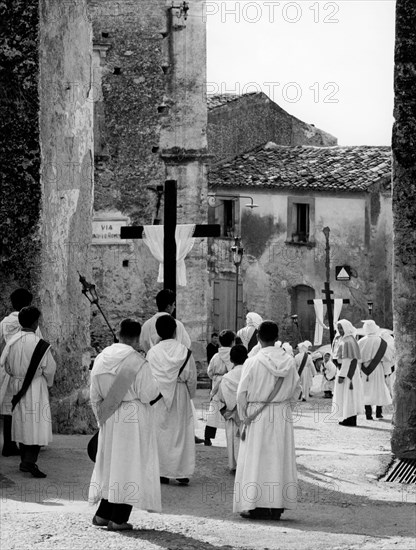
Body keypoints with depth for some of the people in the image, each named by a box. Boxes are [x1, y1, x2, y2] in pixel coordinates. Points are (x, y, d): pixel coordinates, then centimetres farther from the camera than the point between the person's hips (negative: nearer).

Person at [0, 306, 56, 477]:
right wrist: (48, 381, 9)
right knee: (37, 424, -2)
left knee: (22, 423, 16)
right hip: (36, 388, -6)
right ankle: (30, 461, -14)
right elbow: (49, 368, -12)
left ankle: (25, 461, 22)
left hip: (17, 386, 6)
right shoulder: (40, 345, -19)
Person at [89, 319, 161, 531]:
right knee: (130, 465, 3)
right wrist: (155, 384, 5)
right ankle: (118, 518, 2)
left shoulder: (101, 358, 1)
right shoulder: (138, 363, -18)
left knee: (110, 463, 17)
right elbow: (148, 394, -14)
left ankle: (103, 514, 17)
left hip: (109, 420, 6)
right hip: (134, 421, -6)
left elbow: (94, 394, 7)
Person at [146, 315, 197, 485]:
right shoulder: (184, 351, -7)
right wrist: (190, 394, 16)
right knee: (181, 432, 8)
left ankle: (163, 473, 9)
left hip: (158, 397, -1)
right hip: (180, 397, 1)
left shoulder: (153, 353, -10)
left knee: (161, 434, 8)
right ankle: (182, 473, 8)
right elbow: (192, 377, 0)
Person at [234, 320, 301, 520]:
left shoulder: (252, 362, -11)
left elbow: (242, 393, -8)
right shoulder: (289, 362, -2)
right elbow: (296, 389, 6)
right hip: (283, 416, 3)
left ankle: (254, 505, 0)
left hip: (257, 416, -3)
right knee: (280, 459, 8)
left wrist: (244, 418, 2)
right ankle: (276, 506, 8)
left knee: (255, 458, 3)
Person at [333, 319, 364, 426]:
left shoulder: (347, 341, -19)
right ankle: (350, 419, 17)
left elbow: (347, 360, -23)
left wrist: (342, 375, -23)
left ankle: (350, 420, -3)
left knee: (347, 394, -5)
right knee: (350, 395, 12)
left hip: (347, 370, -10)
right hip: (351, 372, 10)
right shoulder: (347, 339, 13)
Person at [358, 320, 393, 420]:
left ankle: (368, 414, 0)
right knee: (379, 389, 13)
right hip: (377, 370, -1)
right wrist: (387, 371, 0)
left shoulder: (361, 342, -5)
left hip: (365, 370, 1)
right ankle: (378, 412, 13)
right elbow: (387, 357, -7)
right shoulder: (381, 342, -8)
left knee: (367, 391, 6)